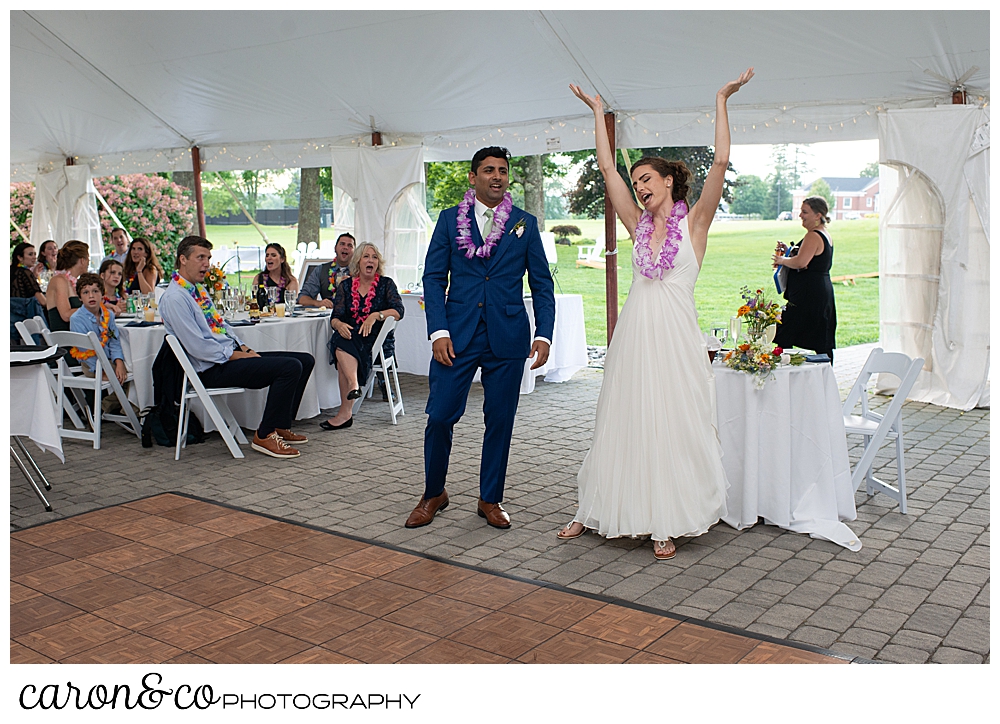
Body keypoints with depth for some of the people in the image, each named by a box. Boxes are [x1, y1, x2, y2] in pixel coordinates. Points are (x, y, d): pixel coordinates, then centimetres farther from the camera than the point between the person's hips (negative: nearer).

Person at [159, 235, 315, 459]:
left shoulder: (200, 289, 17)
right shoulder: (174, 298, -14)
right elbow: (197, 347, -20)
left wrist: (245, 348, 5)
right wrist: (237, 355, -15)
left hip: (231, 355, 10)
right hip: (213, 369, -10)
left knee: (305, 360, 2)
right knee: (290, 367, -24)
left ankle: (280, 427, 8)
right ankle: (264, 436, -15)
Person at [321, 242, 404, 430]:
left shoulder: (386, 284, 5)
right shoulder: (346, 285, 13)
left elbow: (398, 311, -9)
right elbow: (335, 317, 4)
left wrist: (375, 316, -25)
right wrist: (339, 325, -20)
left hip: (378, 340, -3)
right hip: (350, 337, 3)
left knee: (343, 349, -31)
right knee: (340, 341, -33)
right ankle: (354, 385, -49)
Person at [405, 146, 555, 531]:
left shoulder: (525, 224, 8)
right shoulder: (449, 219, 7)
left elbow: (542, 284, 8)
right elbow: (433, 278, 4)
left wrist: (543, 334, -4)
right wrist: (438, 331, -8)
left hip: (507, 338, 1)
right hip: (457, 336, -1)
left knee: (500, 421, 6)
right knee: (439, 416, -3)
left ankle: (490, 500, 23)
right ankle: (433, 494, 19)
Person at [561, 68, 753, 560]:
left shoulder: (694, 221, 3)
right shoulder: (639, 225, 13)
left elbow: (720, 161, -7)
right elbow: (607, 169, 13)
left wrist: (721, 100, -6)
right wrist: (598, 112, 15)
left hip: (674, 334, -4)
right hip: (634, 331, 4)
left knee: (670, 425, 0)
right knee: (622, 422, 9)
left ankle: (666, 523, 9)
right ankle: (595, 510, 18)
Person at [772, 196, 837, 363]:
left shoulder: (813, 236, -15)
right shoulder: (825, 235, 17)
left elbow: (801, 262, -27)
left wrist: (782, 260, -10)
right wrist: (789, 251, 13)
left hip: (808, 296, -11)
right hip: (823, 292, 11)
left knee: (785, 337, -6)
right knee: (822, 343, 11)